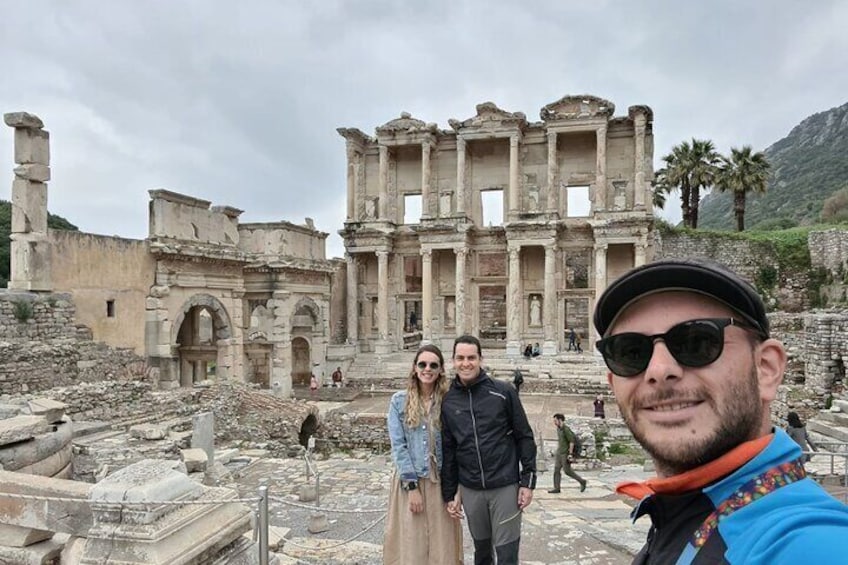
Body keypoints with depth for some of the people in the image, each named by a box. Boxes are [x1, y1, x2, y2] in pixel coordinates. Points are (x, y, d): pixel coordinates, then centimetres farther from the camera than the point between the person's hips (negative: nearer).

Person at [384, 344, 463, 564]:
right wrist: (412, 486, -11)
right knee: (410, 545, 7)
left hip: (441, 482, 1)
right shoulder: (399, 400, -3)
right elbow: (398, 445, -6)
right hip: (409, 481, -1)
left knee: (442, 545, 9)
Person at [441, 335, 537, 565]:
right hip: (470, 490, 3)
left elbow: (524, 437, -3)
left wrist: (528, 481, -6)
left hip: (505, 487, -3)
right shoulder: (447, 401, 1)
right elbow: (448, 450, 6)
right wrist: (449, 493, 7)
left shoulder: (503, 392, -7)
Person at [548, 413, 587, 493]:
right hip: (559, 453, 9)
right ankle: (556, 488, 5)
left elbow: (572, 441, -18)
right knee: (556, 469, 3)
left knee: (567, 471, -3)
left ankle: (582, 481, 14)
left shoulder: (566, 429, -16)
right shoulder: (558, 429, 11)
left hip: (566, 453, -9)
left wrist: (570, 453, -21)